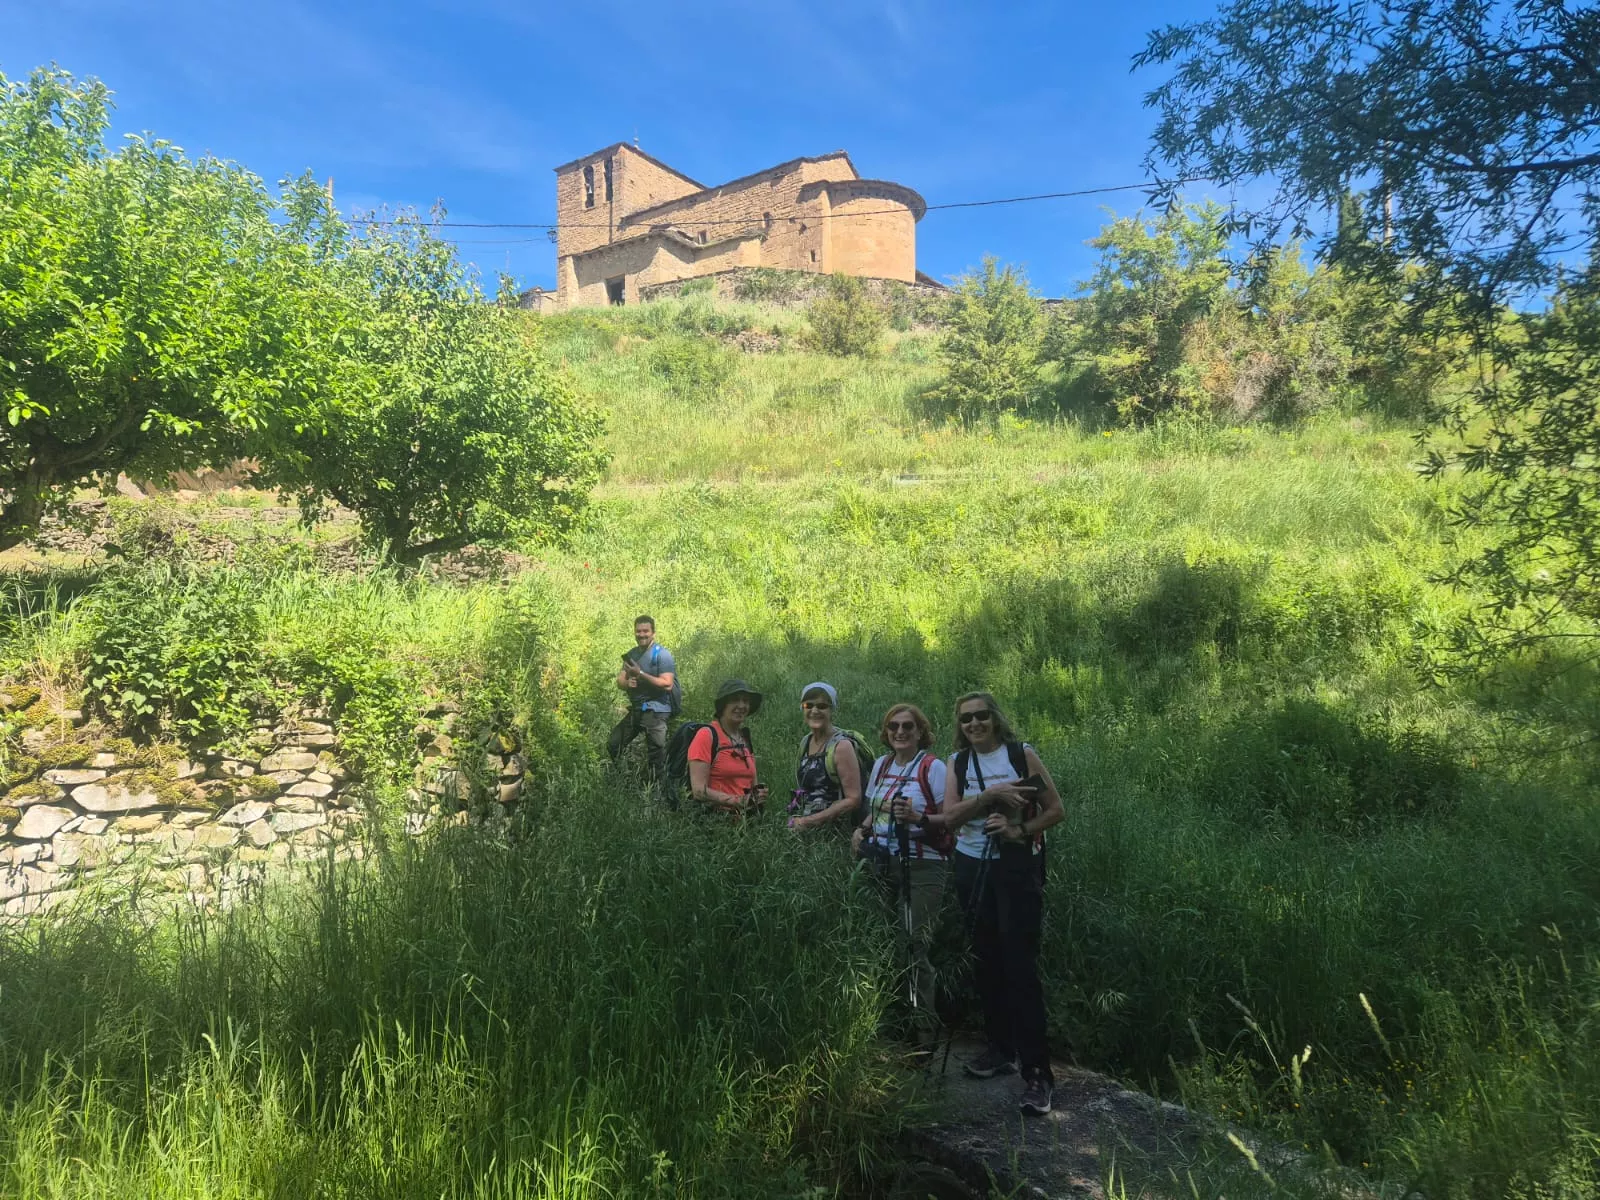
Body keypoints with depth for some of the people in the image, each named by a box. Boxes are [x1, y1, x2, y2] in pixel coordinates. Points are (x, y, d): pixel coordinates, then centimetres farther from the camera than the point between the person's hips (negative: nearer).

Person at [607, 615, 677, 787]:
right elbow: (620, 680, 12)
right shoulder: (632, 654, 13)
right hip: (635, 709, 8)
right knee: (612, 745, 14)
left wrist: (640, 674, -22)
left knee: (656, 755, -5)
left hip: (656, 711, -8)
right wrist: (627, 683, -13)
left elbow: (667, 684, -20)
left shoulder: (662, 654, -11)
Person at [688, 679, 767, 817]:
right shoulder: (707, 735, -3)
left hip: (746, 816, 7)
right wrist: (736, 801, -18)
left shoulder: (746, 738, 18)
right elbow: (699, 790, -10)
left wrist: (759, 794, 4)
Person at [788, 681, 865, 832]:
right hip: (801, 829, 5)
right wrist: (796, 820, 4)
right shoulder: (805, 742, 10)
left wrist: (810, 821, -14)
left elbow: (853, 799, -13)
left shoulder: (841, 746, -9)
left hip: (832, 831, -5)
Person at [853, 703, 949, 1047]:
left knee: (912, 944, -9)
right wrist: (862, 830, 5)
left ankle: (924, 1029, 3)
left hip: (922, 868, -6)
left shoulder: (932, 767, -5)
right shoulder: (881, 764, 13)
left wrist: (917, 817, -23)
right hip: (883, 864, 6)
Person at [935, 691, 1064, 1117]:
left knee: (1020, 965, -8)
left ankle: (1037, 1072, -5)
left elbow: (1055, 809, -3)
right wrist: (992, 794, -21)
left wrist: (1020, 830, -19)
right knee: (987, 961, 12)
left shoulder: (1022, 754, -4)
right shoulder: (958, 762, 4)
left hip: (1017, 867, -4)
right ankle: (1001, 1048, 27)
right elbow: (950, 816, -9)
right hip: (972, 869, 4)